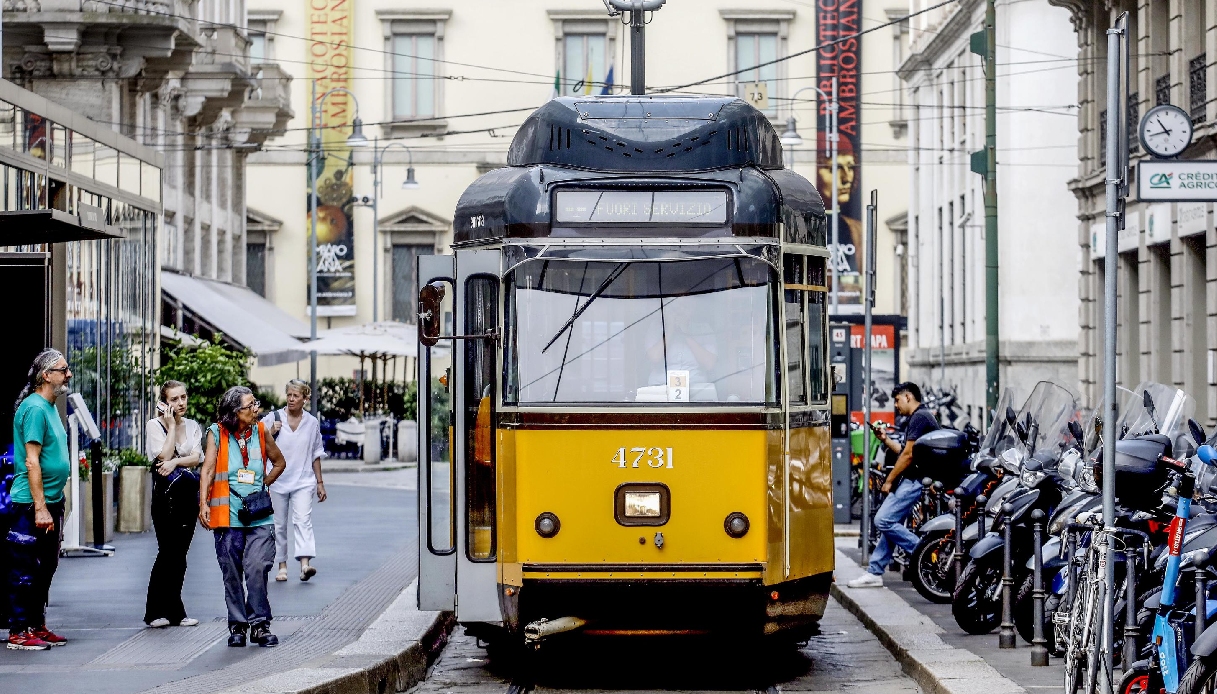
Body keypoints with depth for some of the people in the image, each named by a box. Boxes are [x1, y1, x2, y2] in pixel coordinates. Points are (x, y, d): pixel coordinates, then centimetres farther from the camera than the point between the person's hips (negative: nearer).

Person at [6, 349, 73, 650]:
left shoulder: (50, 407, 14)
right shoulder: (34, 408, -15)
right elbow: (32, 461, -20)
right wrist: (40, 508, -22)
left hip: (50, 502, 10)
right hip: (32, 503, -10)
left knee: (45, 568, 14)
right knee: (26, 570, -5)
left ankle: (37, 626, 21)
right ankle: (18, 632, -2)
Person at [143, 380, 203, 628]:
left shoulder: (193, 427, 13)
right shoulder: (155, 425, -1)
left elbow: (196, 458, 1)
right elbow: (164, 455, -13)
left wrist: (175, 462, -17)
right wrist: (172, 425, -9)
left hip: (188, 495, 5)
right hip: (165, 494, -5)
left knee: (179, 554, 4)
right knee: (168, 551, -10)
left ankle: (174, 612, 8)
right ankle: (158, 612, -4)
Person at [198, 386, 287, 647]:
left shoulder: (260, 431, 8)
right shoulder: (216, 434, 1)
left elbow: (279, 462, 22)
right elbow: (207, 469, -6)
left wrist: (263, 485, 11)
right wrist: (204, 503, -16)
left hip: (259, 516, 1)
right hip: (228, 515, -1)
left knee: (257, 568, -10)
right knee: (232, 573, 3)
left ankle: (260, 625, -3)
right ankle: (237, 625, 13)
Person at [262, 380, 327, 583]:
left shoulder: (312, 422, 7)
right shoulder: (273, 418, 1)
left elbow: (316, 455, 14)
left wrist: (320, 483, 13)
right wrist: (271, 432, -14)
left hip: (303, 481, 0)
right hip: (277, 480, 0)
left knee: (303, 520, -16)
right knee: (279, 524, 5)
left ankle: (305, 564, -28)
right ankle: (282, 566, 14)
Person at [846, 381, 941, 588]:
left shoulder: (919, 417, -13)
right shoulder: (918, 417, 21)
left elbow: (909, 455, -17)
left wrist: (889, 480, -11)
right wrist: (886, 440, 18)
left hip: (913, 481, -11)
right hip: (910, 480, 11)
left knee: (884, 521, -15)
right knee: (889, 524, 8)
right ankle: (874, 573, 9)